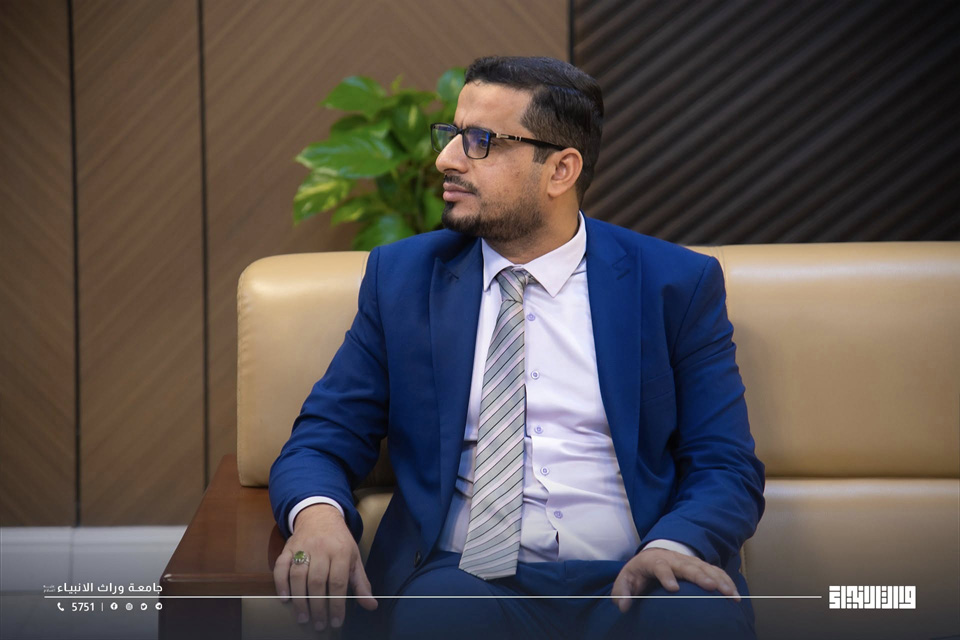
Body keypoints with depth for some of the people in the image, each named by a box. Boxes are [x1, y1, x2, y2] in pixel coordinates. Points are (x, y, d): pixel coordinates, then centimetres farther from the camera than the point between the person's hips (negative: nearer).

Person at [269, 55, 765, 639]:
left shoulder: (678, 285, 8)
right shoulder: (401, 277, 13)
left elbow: (727, 467, 5)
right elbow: (323, 442, 11)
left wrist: (673, 545, -18)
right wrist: (317, 512, -14)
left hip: (628, 584, 0)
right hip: (461, 578, 0)